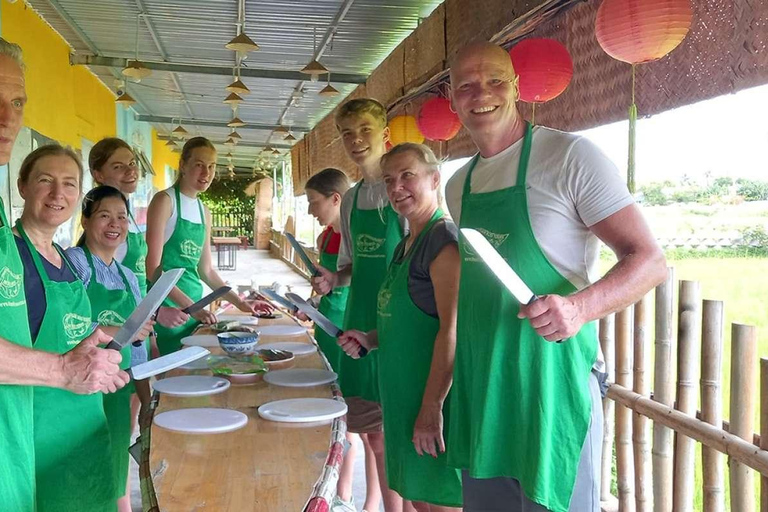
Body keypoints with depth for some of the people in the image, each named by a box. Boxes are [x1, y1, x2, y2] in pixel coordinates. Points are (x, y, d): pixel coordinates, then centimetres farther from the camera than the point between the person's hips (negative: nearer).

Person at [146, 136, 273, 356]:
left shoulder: (204, 212, 13)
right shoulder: (165, 200, -8)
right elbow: (153, 268, -14)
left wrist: (240, 303, 13)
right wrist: (191, 306, -21)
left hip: (195, 306, 7)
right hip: (169, 306, -6)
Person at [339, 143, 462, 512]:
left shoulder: (444, 239, -15)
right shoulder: (406, 244, 13)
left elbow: (452, 329, -21)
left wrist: (432, 406, -23)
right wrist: (371, 340, 6)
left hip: (433, 394, -9)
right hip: (402, 394, 9)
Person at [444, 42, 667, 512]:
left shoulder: (571, 156, -10)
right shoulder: (458, 185, 12)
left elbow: (650, 261, -13)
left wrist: (581, 306, -31)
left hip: (550, 382, -6)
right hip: (479, 385, 7)